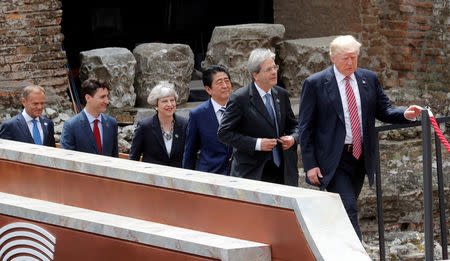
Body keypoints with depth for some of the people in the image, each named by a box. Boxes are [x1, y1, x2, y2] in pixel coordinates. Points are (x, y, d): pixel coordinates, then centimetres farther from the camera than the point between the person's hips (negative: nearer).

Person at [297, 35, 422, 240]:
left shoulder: (369, 79, 8)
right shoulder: (315, 84, -5)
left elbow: (383, 111, 12)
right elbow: (305, 127, -4)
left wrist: (405, 114, -10)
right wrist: (310, 165, -10)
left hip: (360, 158, 5)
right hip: (333, 160, -5)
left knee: (343, 214, 13)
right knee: (349, 211, -15)